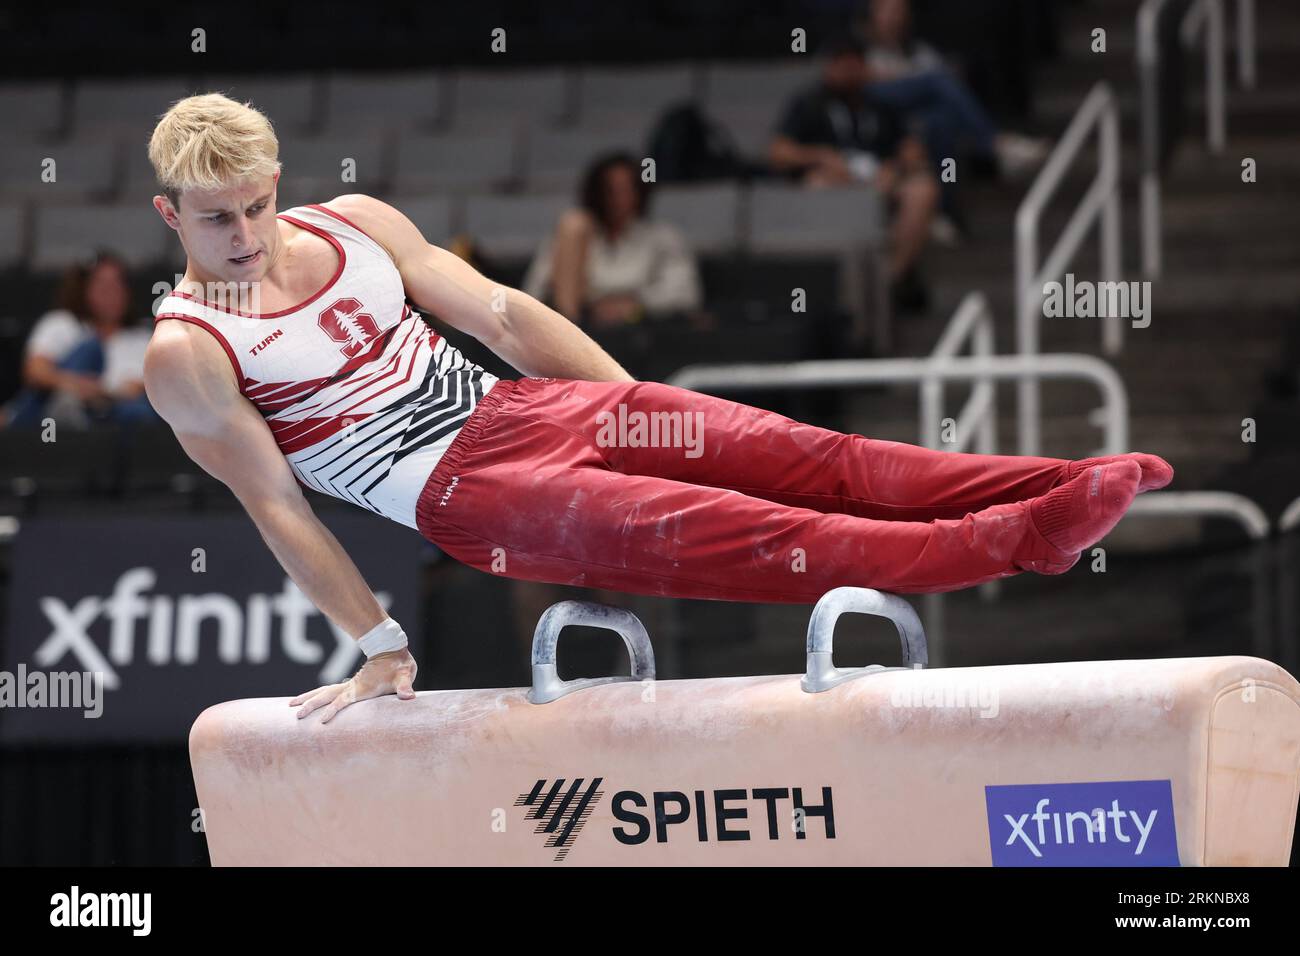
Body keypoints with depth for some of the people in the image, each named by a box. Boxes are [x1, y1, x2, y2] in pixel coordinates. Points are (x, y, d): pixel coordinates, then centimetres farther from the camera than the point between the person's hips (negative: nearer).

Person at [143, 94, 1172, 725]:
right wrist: (381, 647, -4)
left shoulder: (352, 222, 8)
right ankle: (1015, 540, -30)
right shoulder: (188, 353, -8)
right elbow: (277, 507, -5)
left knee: (793, 453, -11)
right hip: (464, 496, -6)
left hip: (524, 407, 6)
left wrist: (644, 413, 14)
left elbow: (500, 312, 14)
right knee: (724, 534, -21)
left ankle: (1056, 488, -18)